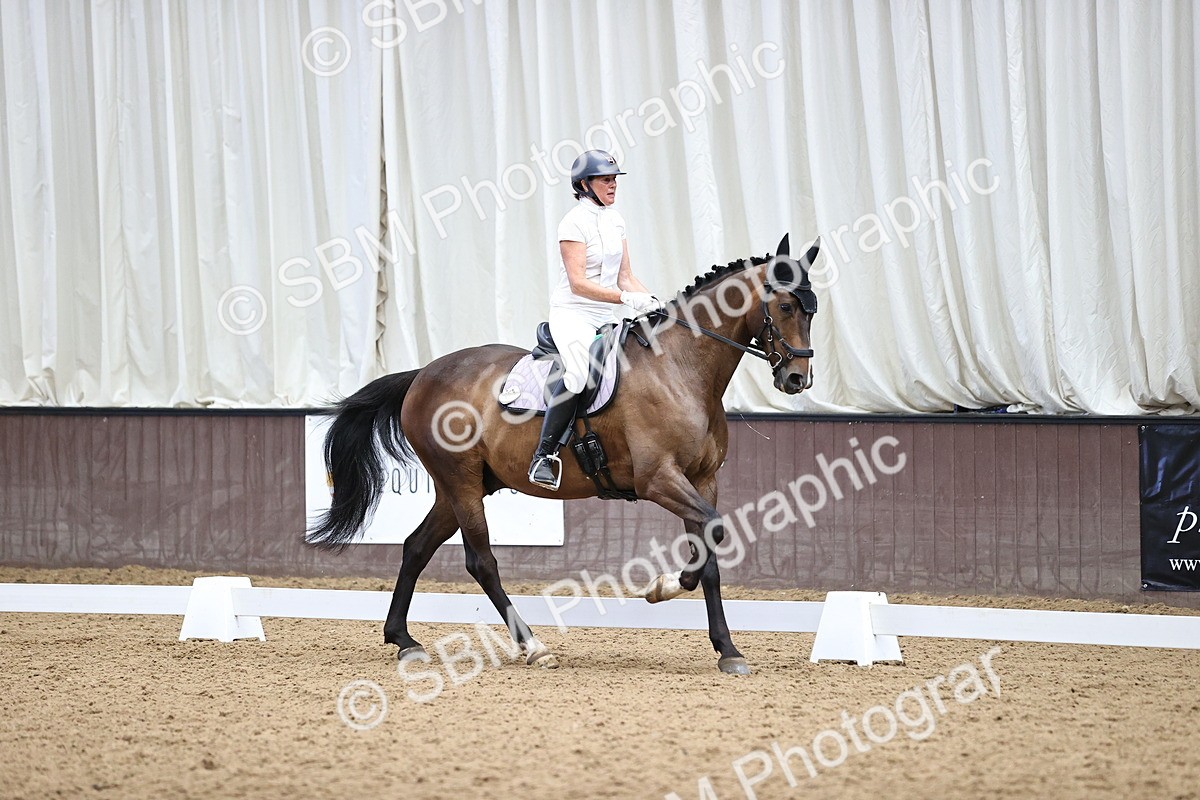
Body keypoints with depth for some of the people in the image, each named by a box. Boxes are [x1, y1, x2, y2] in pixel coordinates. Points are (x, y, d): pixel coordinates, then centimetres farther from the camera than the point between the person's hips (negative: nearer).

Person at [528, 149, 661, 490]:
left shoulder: (615, 219, 12)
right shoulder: (574, 223, -11)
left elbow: (624, 276, 15)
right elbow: (578, 283, -19)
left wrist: (651, 300, -3)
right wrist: (627, 298, -27)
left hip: (604, 319, 8)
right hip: (572, 313, -8)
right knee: (578, 372, -34)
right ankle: (544, 456, -31)